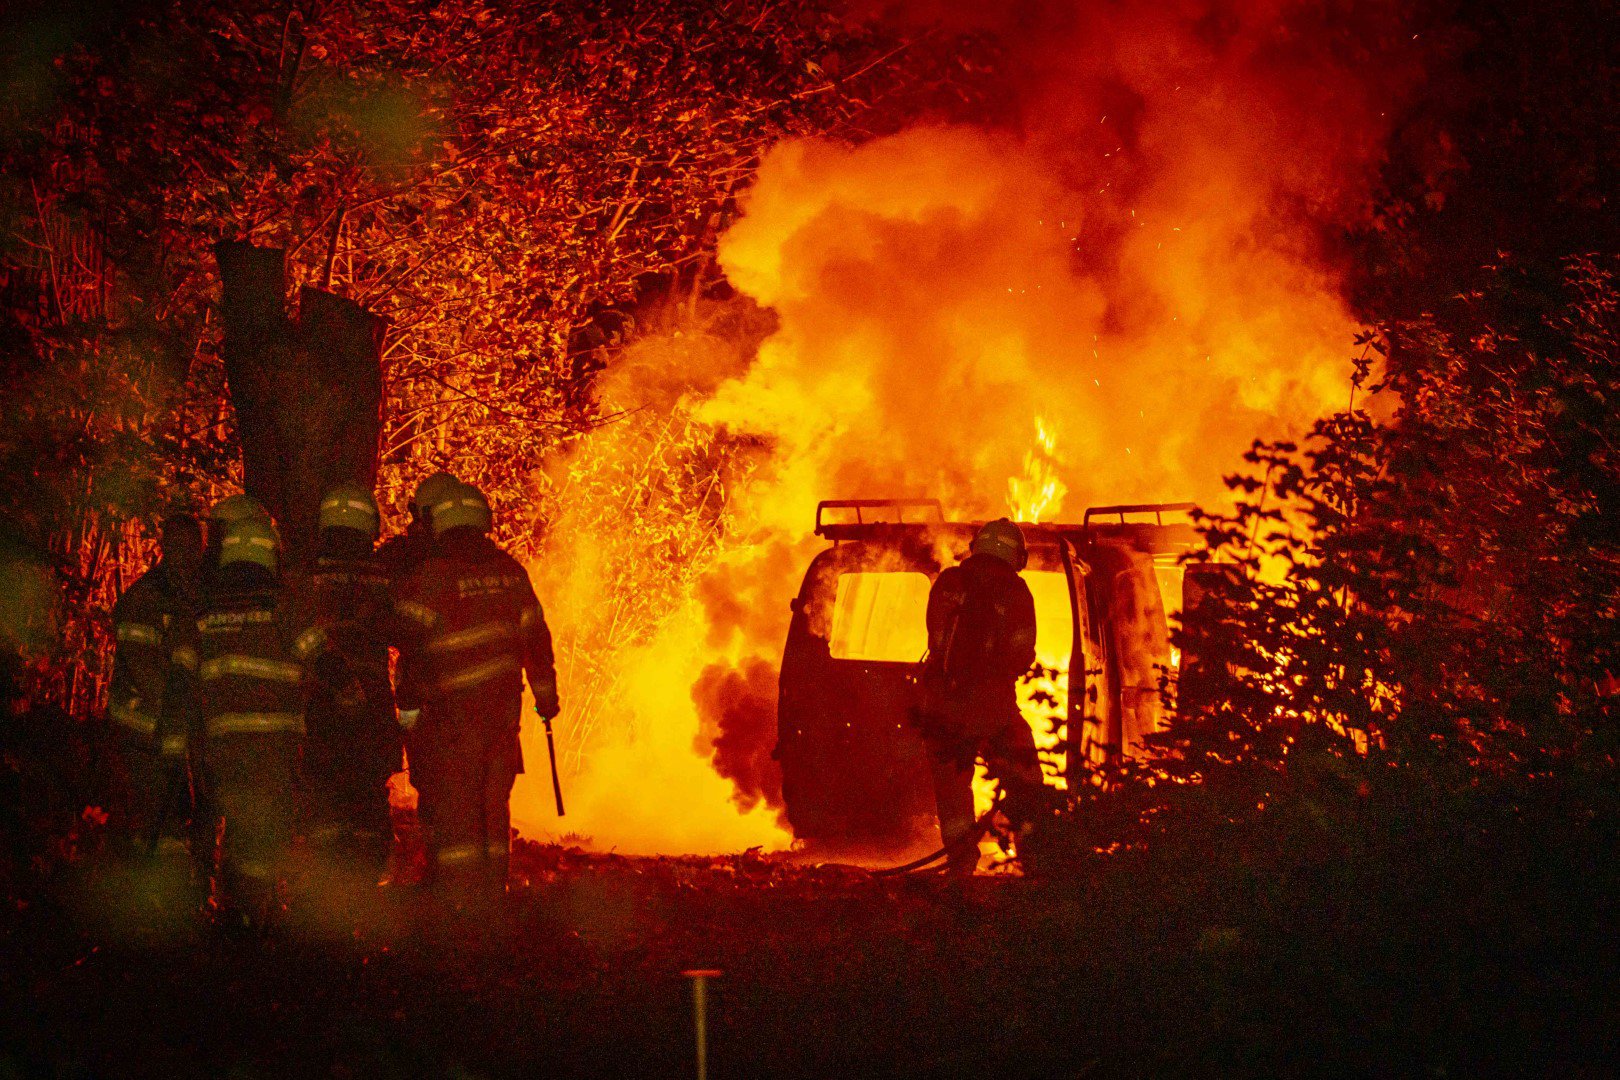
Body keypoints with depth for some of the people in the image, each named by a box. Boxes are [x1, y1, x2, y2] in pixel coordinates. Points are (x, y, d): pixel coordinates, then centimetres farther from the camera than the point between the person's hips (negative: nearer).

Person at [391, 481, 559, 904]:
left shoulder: (430, 574, -9)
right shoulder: (510, 571, 7)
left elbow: (413, 645, -12)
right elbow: (536, 636, 13)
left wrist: (408, 706, -6)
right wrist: (546, 695, 23)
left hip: (450, 711, -5)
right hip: (503, 706, 5)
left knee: (450, 806, -1)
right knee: (493, 804, 14)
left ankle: (460, 897, -5)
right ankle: (493, 891, 18)